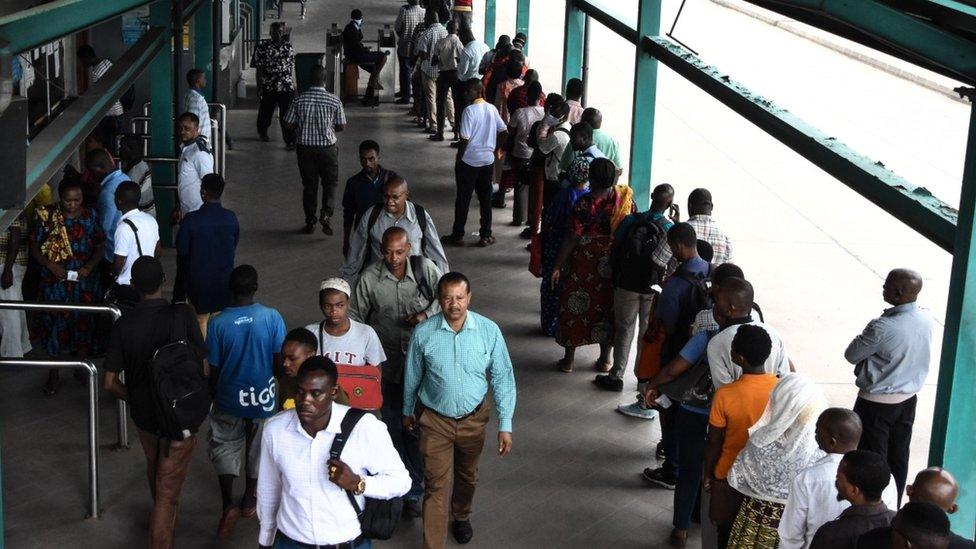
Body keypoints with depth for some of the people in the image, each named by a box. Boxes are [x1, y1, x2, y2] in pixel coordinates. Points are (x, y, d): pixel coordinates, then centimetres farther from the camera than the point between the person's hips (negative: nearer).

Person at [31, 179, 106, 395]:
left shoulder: (90, 216, -3)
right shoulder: (46, 216, -8)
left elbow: (100, 246, 1)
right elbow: (35, 247, -3)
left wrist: (89, 266, -15)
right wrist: (51, 266, -18)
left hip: (84, 281, 1)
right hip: (54, 281, -1)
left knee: (84, 323, 11)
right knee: (54, 323, 4)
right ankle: (53, 374, 19)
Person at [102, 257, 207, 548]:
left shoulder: (124, 325, -13)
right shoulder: (182, 315, -20)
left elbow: (109, 382, -9)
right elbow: (204, 368, -15)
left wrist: (131, 398, 10)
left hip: (142, 413, 4)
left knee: (155, 466, 32)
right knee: (167, 491, 3)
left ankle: (165, 518, 57)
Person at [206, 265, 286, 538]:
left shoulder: (218, 323, -16)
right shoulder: (272, 318, -18)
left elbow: (213, 368, -7)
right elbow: (280, 360, -11)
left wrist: (214, 392, 11)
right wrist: (281, 385, 9)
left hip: (229, 398, 0)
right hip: (263, 397, 0)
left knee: (224, 447, 19)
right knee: (257, 448, 22)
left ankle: (228, 504, 7)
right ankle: (249, 500, 37)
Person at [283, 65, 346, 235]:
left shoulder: (299, 100, -8)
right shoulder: (334, 101, -10)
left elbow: (289, 124, -3)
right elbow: (342, 126, -3)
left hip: (305, 148, 1)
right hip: (327, 149, -1)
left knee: (309, 185, 13)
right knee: (330, 183, 12)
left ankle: (310, 222, 18)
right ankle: (326, 213, -10)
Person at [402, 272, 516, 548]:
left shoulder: (489, 331, -16)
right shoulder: (423, 333, -16)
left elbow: (503, 379, -9)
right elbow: (412, 377, 1)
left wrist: (505, 425, -10)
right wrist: (407, 411, 14)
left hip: (473, 419, 2)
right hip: (435, 421, -2)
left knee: (467, 476, 25)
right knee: (436, 486, -1)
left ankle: (461, 516, 53)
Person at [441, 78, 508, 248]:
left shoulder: (469, 110, -17)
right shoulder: (492, 109, 2)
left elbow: (465, 139, -18)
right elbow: (504, 132, 6)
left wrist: (458, 158, -6)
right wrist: (497, 150, 19)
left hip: (469, 161, -5)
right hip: (488, 160, 5)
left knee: (463, 199, 5)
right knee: (485, 198, 12)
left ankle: (458, 235, 12)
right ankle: (486, 236, 15)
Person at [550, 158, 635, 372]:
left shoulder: (585, 204, -20)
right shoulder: (624, 197, -8)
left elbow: (571, 238, -17)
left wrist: (558, 266, -9)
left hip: (585, 266, -3)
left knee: (575, 307, 11)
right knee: (607, 307, 16)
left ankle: (568, 360, 18)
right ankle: (605, 359, 25)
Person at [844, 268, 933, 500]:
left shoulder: (882, 328, -30)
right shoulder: (926, 319, -8)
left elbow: (851, 355, -16)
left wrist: (863, 337, -2)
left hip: (876, 403, -7)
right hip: (908, 399, 7)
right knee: (899, 456, 19)